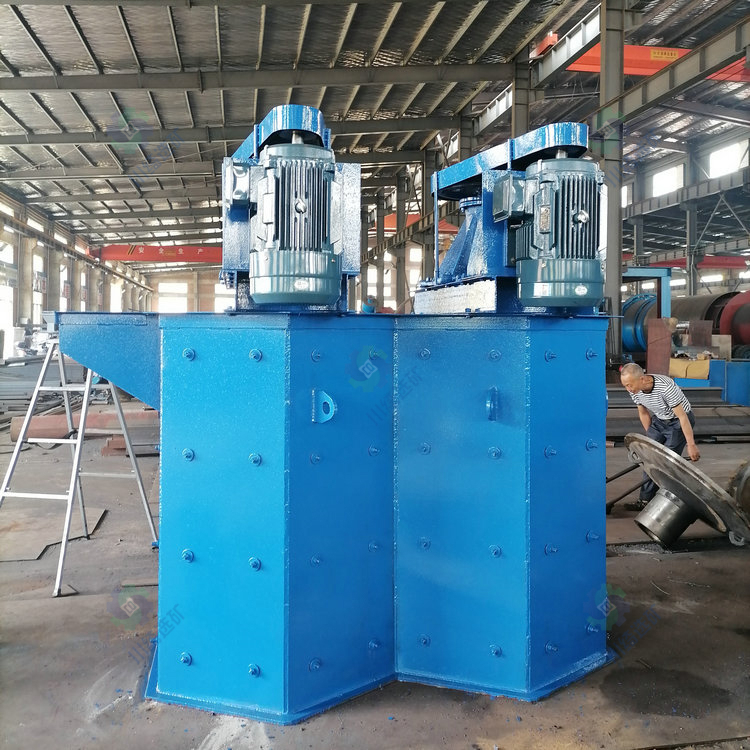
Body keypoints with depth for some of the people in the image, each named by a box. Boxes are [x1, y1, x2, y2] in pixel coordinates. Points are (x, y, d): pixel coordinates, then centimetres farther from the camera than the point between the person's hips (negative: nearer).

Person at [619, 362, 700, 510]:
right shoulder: (634, 391, -15)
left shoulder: (666, 387, -35)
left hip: (678, 421, -6)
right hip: (658, 420, 6)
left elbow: (682, 416, -28)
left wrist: (691, 445, -24)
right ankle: (645, 500, 4)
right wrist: (650, 436, 11)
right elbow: (644, 413, 4)